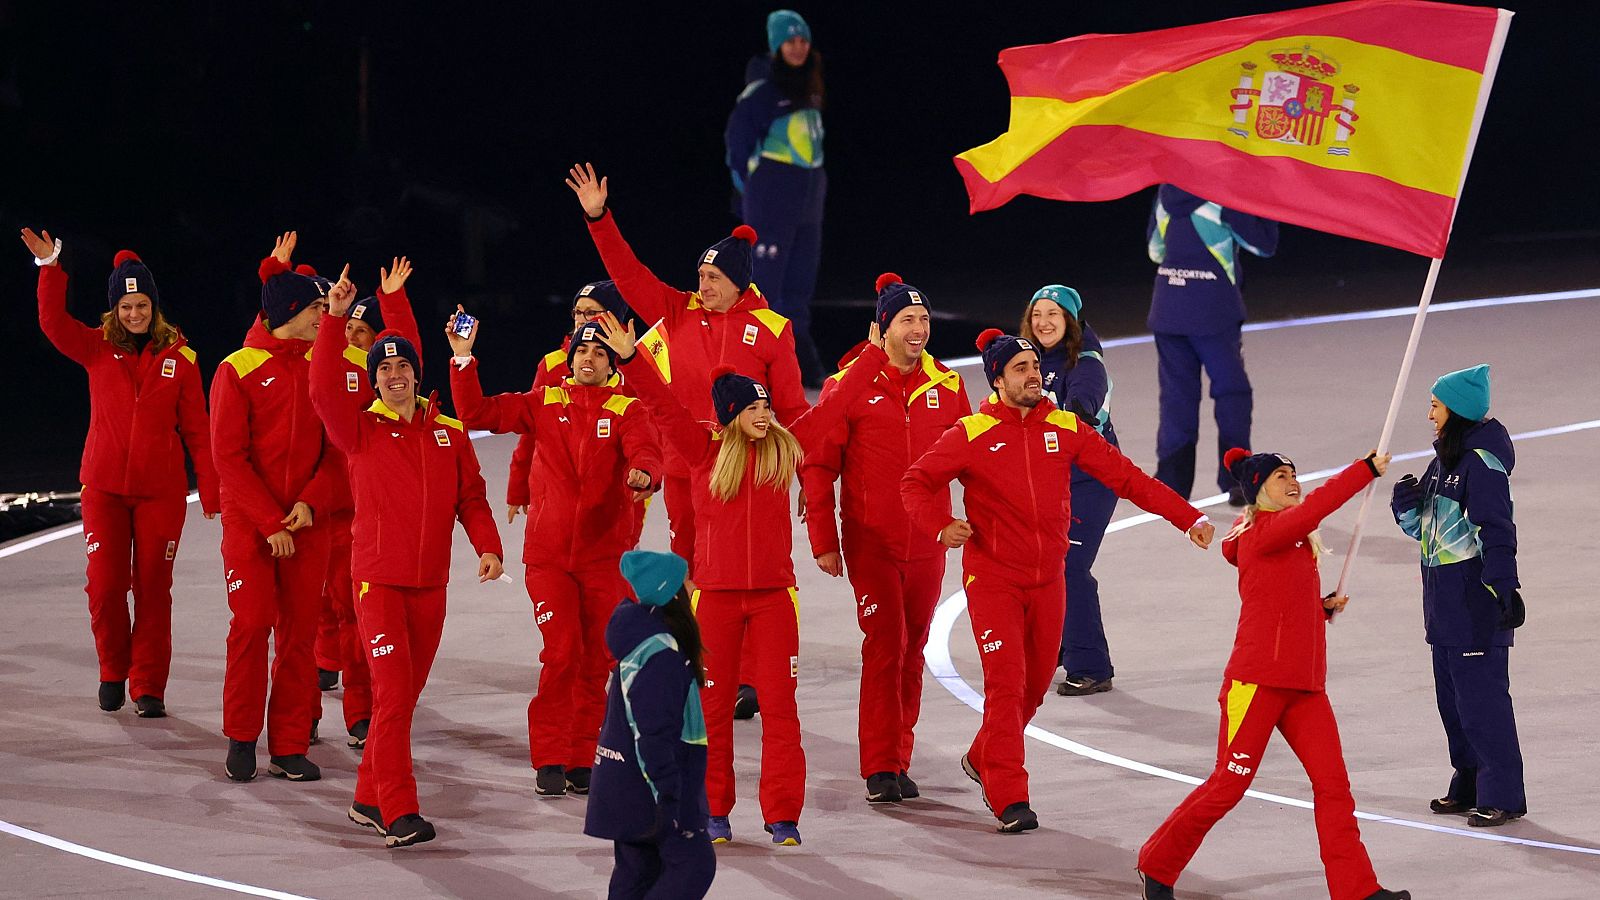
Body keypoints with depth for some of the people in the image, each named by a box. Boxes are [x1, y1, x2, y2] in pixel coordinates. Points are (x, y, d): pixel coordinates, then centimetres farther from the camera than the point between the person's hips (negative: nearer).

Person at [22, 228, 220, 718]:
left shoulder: (178, 357, 1)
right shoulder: (97, 348, 3)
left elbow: (196, 428, 2)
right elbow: (53, 322, -14)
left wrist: (211, 490, -1)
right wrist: (50, 268, -27)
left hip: (161, 489, -1)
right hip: (104, 487, 1)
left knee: (153, 588, 2)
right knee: (105, 584, -2)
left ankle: (148, 686, 11)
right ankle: (113, 671, 21)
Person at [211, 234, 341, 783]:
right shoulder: (238, 370, -5)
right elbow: (229, 456, -7)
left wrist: (311, 504, -11)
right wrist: (270, 523, -12)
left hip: (308, 522, 3)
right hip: (249, 522, -3)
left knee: (300, 631, 2)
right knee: (251, 624, -7)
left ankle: (289, 747, 8)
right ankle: (241, 738, 9)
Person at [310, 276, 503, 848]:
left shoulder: (450, 433, 8)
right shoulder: (361, 430, -1)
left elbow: (471, 496, 9)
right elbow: (324, 390, -17)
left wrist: (488, 547, -7)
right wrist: (335, 319, -20)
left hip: (430, 584, 4)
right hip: (377, 580, -4)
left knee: (405, 694, 10)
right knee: (393, 694, -12)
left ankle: (369, 800, 22)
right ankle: (398, 814, -14)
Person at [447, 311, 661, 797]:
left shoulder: (626, 411, 3)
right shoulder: (544, 404, 7)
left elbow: (645, 451, -15)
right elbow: (477, 413, 3)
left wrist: (642, 473, -38)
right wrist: (463, 360, -8)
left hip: (606, 555, 0)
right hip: (549, 553, 0)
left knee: (595, 660, 5)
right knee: (562, 652, -10)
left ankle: (583, 759, 17)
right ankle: (549, 761, 0)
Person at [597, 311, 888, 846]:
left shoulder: (785, 448, 5)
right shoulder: (706, 451, -1)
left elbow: (836, 403, 12)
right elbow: (664, 406, -10)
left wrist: (874, 355, 16)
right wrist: (630, 359, -21)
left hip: (774, 594, 1)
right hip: (716, 594, -1)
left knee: (779, 703, -1)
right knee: (713, 703, 5)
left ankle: (783, 815, 3)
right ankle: (712, 811, 14)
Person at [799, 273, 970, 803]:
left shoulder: (946, 386, 4)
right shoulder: (848, 385, -4)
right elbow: (818, 465, -2)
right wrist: (823, 539, -4)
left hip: (927, 542, 3)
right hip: (871, 542, -3)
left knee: (912, 648, 8)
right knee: (884, 645, -7)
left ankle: (899, 759, 18)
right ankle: (880, 768, -2)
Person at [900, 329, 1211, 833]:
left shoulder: (1066, 430, 2)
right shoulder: (972, 435, -6)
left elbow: (1125, 477, 3)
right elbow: (916, 483, -1)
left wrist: (1188, 518, -3)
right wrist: (941, 526, -19)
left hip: (1048, 580, 4)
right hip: (992, 579, -4)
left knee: (1035, 685, 12)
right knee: (1006, 684, -11)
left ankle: (982, 759, 36)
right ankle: (1010, 800, -8)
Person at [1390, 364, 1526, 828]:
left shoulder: (1482, 462, -15)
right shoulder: (1443, 460, 13)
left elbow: (1497, 529, -20)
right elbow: (1423, 527, 19)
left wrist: (1504, 588, -26)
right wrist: (1408, 504, -2)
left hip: (1476, 600, -10)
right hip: (1445, 598, 10)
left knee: (1482, 694, -8)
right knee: (1451, 695, 15)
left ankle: (1503, 795, -4)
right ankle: (1469, 786, 24)